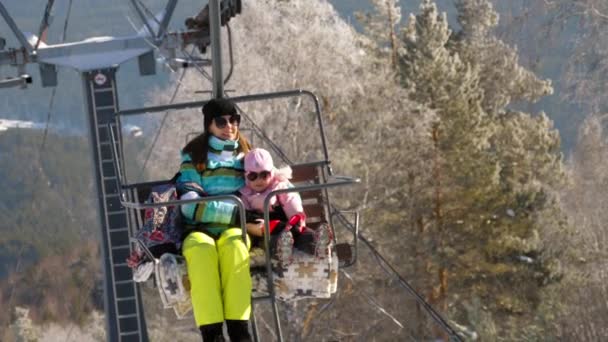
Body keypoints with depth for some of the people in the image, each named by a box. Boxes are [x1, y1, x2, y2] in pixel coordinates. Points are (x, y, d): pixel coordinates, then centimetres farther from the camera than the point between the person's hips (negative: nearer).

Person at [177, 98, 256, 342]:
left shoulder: (247, 155, 21)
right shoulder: (194, 156, 11)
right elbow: (190, 204, -4)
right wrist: (236, 213, -15)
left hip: (236, 231, 1)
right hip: (199, 231, -1)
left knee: (233, 244, -37)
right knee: (201, 249, -38)